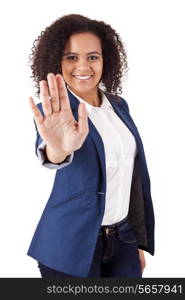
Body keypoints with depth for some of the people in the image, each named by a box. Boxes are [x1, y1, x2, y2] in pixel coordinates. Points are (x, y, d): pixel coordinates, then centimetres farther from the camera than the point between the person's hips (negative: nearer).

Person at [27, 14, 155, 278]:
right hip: (75, 245, -4)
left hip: (124, 239, 5)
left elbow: (136, 175, 8)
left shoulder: (119, 105, 4)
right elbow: (47, 146, -35)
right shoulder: (55, 111, -12)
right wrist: (58, 148, -59)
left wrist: (141, 240, 10)